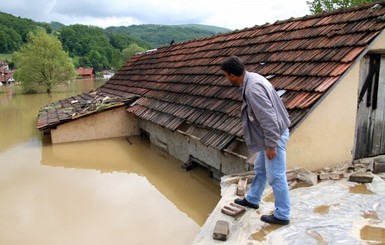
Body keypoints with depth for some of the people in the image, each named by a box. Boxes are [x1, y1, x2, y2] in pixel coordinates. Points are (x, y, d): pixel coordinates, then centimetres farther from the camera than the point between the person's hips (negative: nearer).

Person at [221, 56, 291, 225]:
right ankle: (252, 199, 41)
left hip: (274, 135, -10)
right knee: (260, 169, 23)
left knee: (275, 176, 2)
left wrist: (271, 145, -21)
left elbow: (268, 118, -28)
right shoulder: (251, 78, 4)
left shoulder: (252, 89, -29)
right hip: (269, 134, 10)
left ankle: (282, 215, 17)